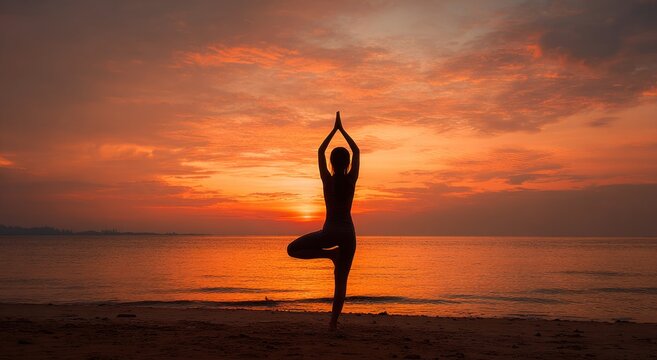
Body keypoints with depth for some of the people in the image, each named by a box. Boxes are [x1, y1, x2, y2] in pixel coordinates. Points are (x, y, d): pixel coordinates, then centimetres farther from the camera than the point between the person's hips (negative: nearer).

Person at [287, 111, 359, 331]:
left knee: (292, 249, 10)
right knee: (341, 280, 8)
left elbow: (320, 151, 8)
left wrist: (334, 129, 14)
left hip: (330, 231, -3)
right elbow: (356, 151, 13)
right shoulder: (351, 179, 0)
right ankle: (333, 321, 3)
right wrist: (342, 129, 16)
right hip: (348, 232, 4)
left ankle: (330, 253, -4)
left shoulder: (327, 179, -5)